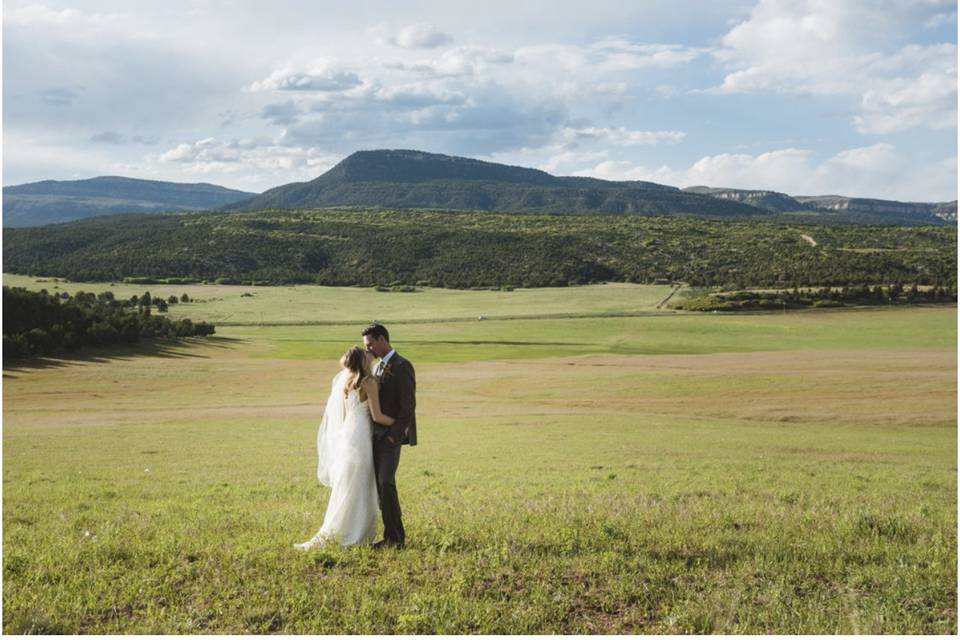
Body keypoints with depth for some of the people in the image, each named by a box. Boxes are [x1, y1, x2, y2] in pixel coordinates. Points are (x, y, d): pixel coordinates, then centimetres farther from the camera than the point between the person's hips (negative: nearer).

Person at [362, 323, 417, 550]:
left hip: (392, 435, -9)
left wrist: (393, 435, -18)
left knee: (386, 482, -17)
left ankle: (397, 537, -10)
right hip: (377, 435, 9)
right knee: (381, 485, 6)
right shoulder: (378, 367, 17)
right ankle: (391, 536, 11)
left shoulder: (402, 366, -12)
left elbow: (408, 406, -16)